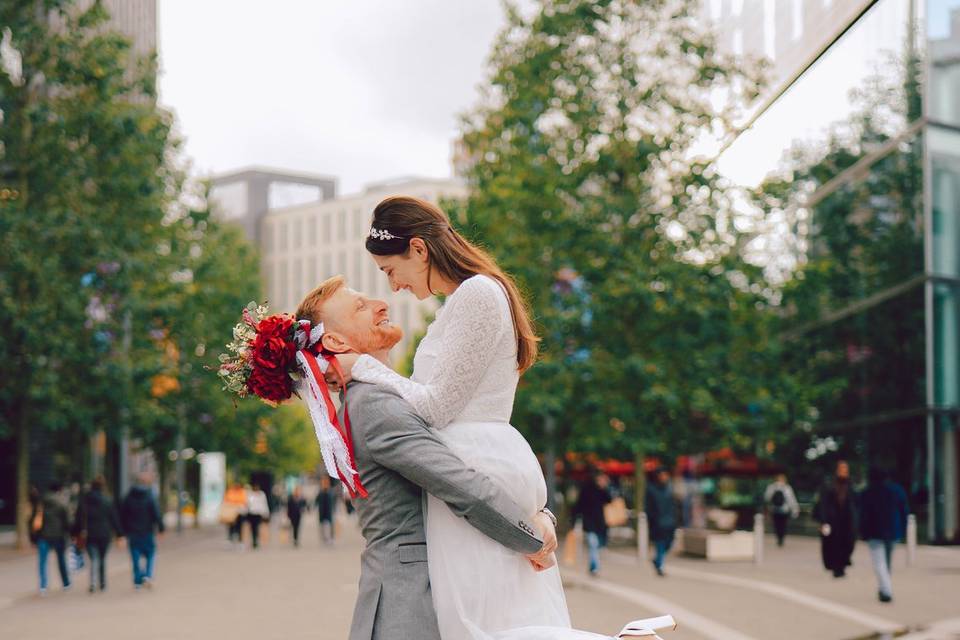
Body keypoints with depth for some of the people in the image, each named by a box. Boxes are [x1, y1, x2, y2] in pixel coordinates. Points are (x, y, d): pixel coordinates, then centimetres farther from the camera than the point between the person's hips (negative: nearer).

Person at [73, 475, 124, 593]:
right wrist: (119, 534, 5)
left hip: (89, 534, 0)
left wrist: (76, 533, 7)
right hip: (104, 534, 0)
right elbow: (115, 518, 1)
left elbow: (79, 518, 1)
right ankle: (103, 584, 19)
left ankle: (93, 583, -23)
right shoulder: (107, 501, -2)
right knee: (102, 559, 15)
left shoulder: (84, 500, 0)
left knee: (94, 560, -3)